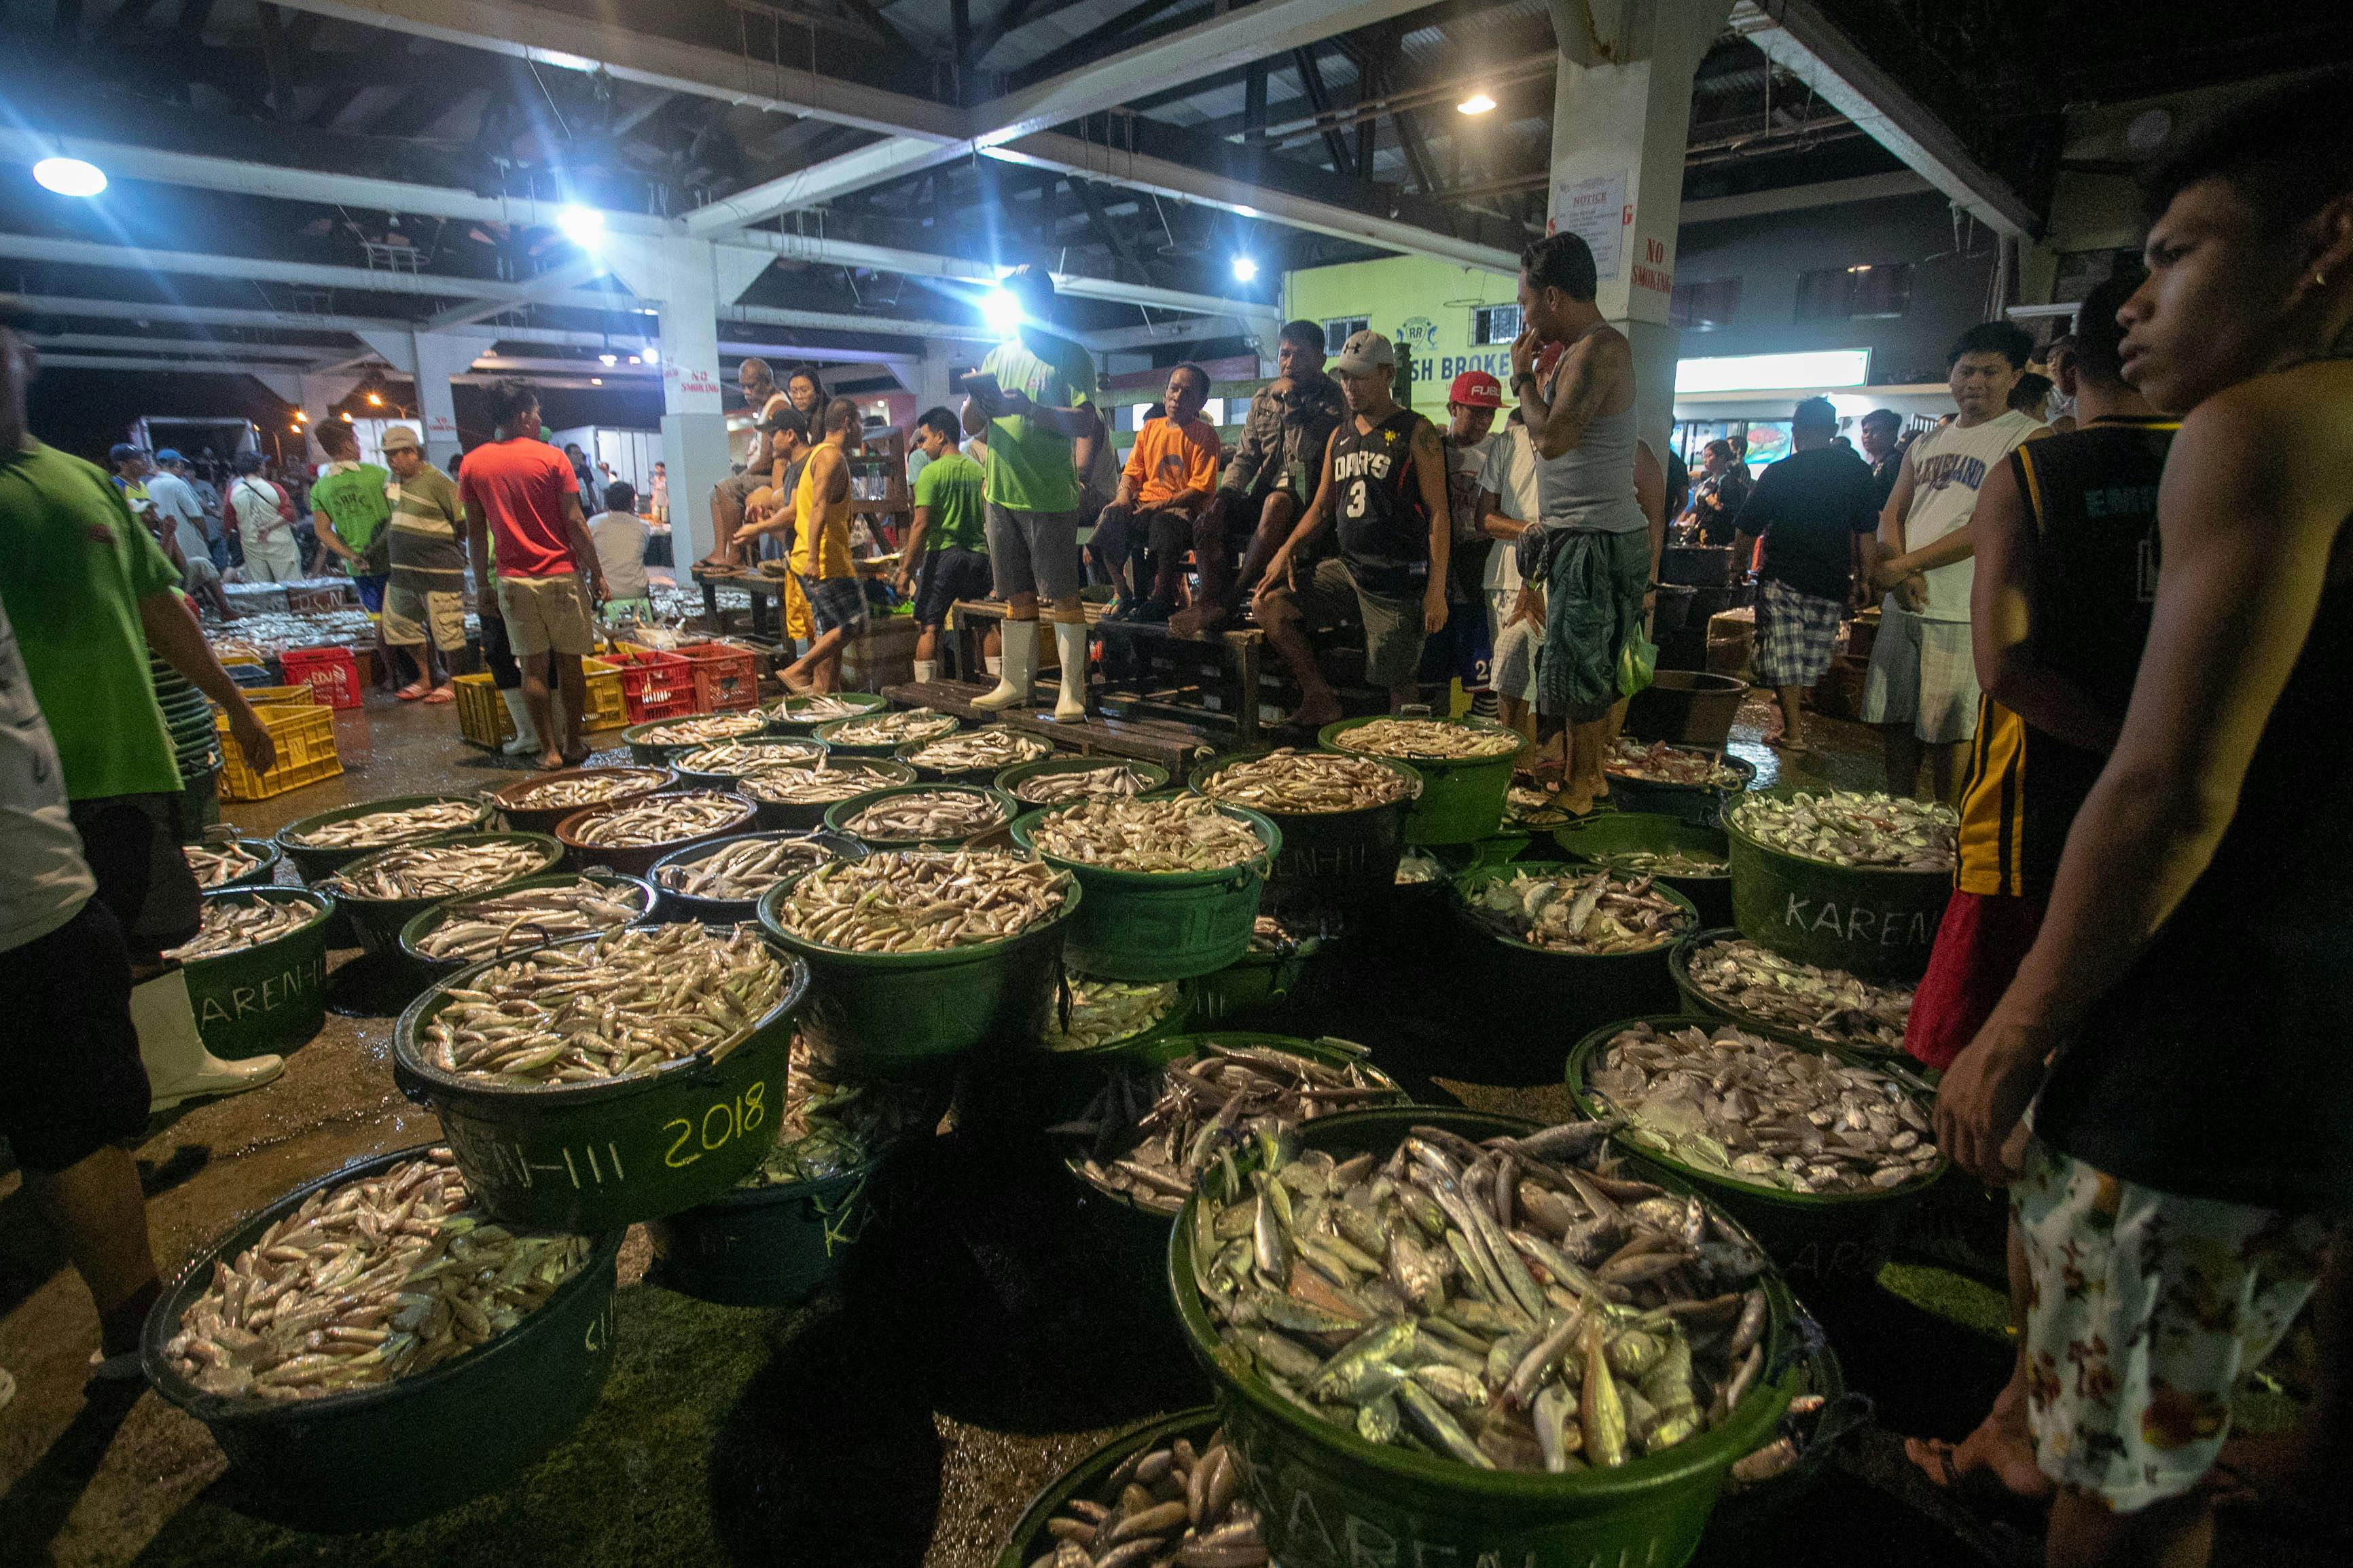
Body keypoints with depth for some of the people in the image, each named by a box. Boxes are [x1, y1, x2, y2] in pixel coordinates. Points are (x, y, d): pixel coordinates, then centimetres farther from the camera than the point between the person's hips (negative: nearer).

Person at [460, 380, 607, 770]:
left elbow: (475, 531, 7)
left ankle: (548, 750, 7)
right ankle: (574, 745, 12)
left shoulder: (472, 464, 5)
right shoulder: (551, 458, -5)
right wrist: (596, 573, 0)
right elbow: (575, 522, -7)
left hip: (513, 580, 3)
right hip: (561, 575, -3)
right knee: (568, 663, 6)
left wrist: (481, 584, 13)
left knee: (532, 666, 6)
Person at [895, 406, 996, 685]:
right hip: (979, 554, 5)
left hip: (943, 553, -5)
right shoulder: (978, 470, 12)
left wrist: (906, 568, -8)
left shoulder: (931, 473, -5)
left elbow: (921, 525, -11)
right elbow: (989, 520, 13)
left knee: (929, 626, -2)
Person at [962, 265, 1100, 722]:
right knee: (1017, 596, 12)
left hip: (1050, 497, -6)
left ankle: (1071, 691, -1)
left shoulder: (1071, 356, -1)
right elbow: (972, 427, 14)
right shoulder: (997, 357, 16)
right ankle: (1015, 683, 20)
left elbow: (1086, 424, -13)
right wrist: (976, 401, -9)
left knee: (1062, 595, -4)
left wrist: (1028, 408, -24)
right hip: (1001, 494, 6)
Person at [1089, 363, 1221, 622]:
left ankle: (1161, 598, -20)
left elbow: (1201, 488, -8)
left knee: (1164, 523, -39)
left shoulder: (1205, 434, 1)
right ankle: (1125, 596, -9)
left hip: (1181, 507, -4)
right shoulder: (1150, 428, 17)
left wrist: (1162, 504, -19)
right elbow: (1132, 471, 17)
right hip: (1143, 505, 5)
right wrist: (1124, 494, -7)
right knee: (1110, 520, -24)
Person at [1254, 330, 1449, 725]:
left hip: (1399, 579, -6)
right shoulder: (1340, 436, 15)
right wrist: (1287, 550, 0)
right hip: (1347, 567, 6)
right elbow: (1322, 506, 19)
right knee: (1270, 604, -6)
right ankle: (1321, 700, 3)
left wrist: (1437, 589, -16)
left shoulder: (1416, 433, -4)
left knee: (1397, 685, -5)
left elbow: (1438, 514, -8)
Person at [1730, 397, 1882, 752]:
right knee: (1813, 659, 16)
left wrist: (1737, 561, 14)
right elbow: (1867, 533, 5)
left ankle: (1793, 732, -5)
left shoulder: (1779, 472, -6)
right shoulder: (1859, 471, 4)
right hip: (1832, 584, 4)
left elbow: (1746, 530, -2)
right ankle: (1799, 712, 28)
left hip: (1783, 579, -4)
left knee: (1782, 656, -2)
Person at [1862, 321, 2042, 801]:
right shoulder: (1926, 444, 18)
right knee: (1894, 721, 10)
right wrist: (1900, 573, -7)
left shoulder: (2030, 439, -3)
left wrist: (1905, 564, -11)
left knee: (1947, 734, -4)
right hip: (1901, 606, 6)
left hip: (1962, 614, -6)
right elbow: (1891, 515, 12)